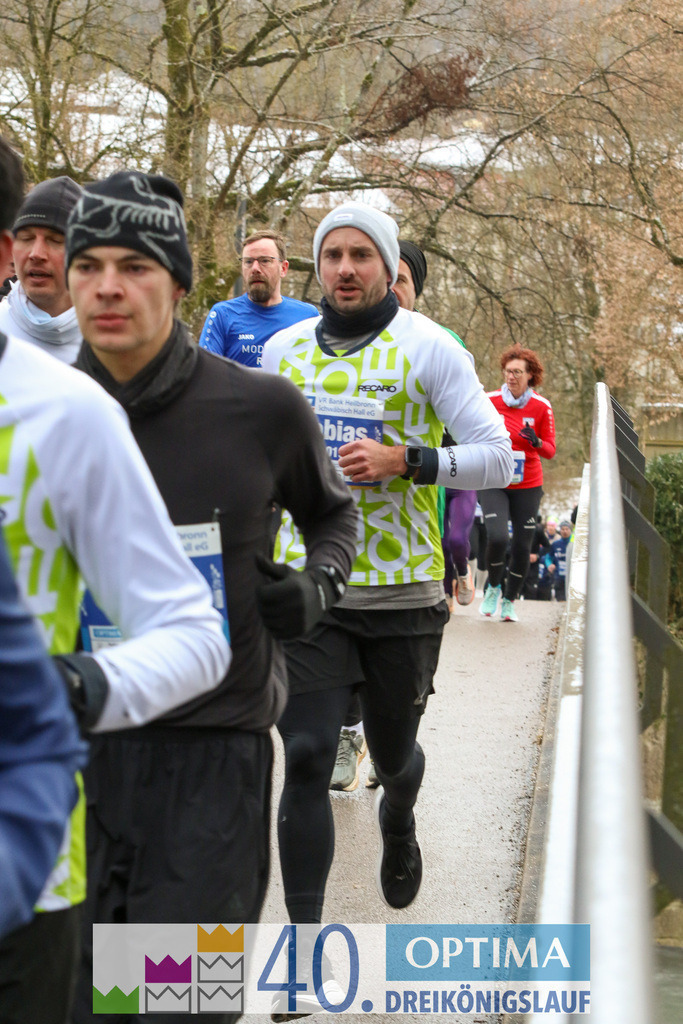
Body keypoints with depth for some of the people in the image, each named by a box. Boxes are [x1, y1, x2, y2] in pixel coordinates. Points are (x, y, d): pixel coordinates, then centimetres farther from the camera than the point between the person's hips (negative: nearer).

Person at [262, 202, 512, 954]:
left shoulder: (429, 348, -5)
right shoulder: (283, 350, 7)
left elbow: (497, 458, -8)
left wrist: (405, 459, -21)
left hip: (402, 591, -1)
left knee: (392, 754, 15)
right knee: (306, 758, -10)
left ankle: (397, 821, 52)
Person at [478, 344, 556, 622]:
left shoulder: (541, 407, -3)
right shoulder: (490, 402, -5)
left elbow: (550, 450, 0)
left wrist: (536, 442, -20)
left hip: (527, 487, 1)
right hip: (494, 483, -1)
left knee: (522, 546, 2)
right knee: (497, 537, -20)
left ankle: (509, 600, 25)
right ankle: (494, 587, 9)